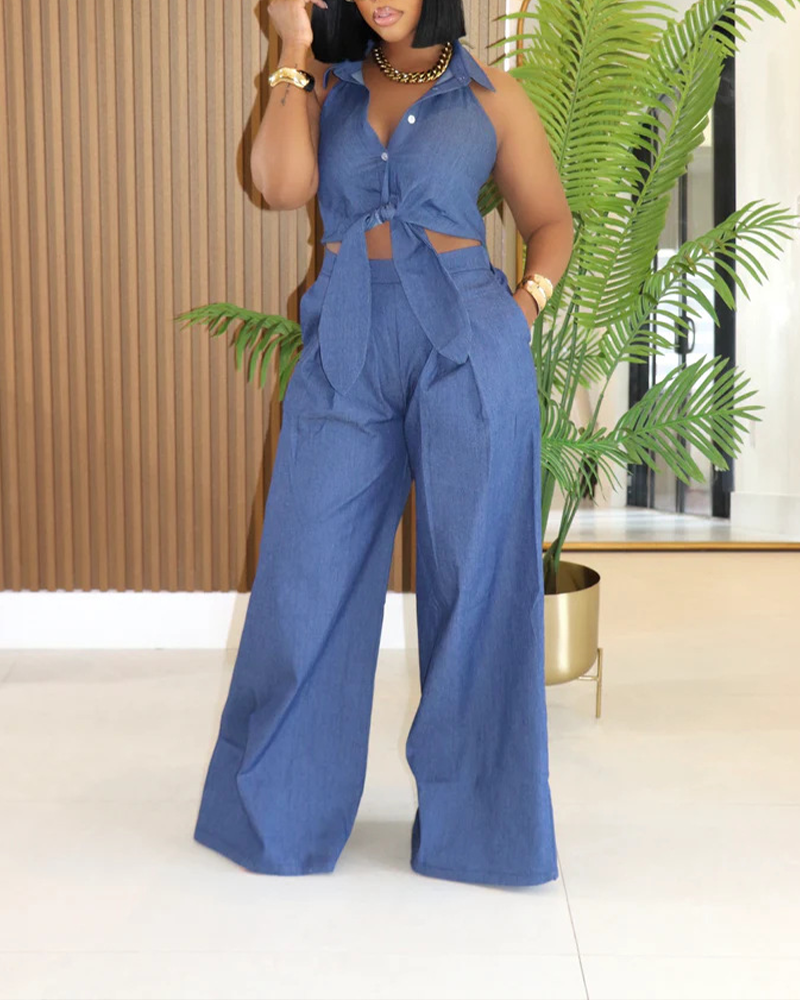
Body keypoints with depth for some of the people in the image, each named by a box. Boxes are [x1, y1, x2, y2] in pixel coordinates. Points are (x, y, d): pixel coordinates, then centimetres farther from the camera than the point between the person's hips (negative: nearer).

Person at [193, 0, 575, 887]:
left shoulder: (490, 96, 9)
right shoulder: (326, 84, 12)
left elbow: (551, 221, 15)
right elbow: (281, 185, -5)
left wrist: (525, 305, -1)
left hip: (466, 347, -1)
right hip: (345, 351, 2)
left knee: (473, 579, 2)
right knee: (306, 580, 4)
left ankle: (473, 814, 19)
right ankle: (278, 811, 24)